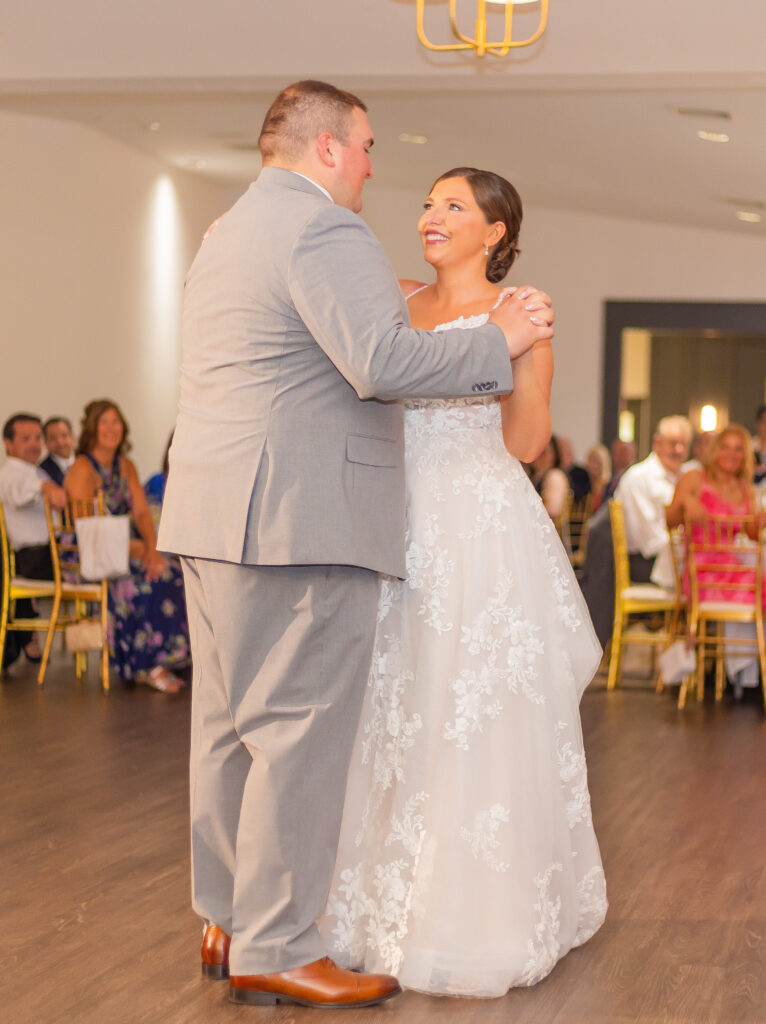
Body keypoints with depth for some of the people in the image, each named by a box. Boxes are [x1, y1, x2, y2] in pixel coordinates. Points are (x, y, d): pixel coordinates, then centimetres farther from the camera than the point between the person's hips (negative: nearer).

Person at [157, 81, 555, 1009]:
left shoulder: (229, 230, 22)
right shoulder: (323, 228, -11)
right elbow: (382, 363, -22)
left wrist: (384, 309, 30)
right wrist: (499, 340, -11)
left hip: (211, 514, 10)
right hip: (302, 518, -10)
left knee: (230, 724, 13)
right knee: (300, 731, -5)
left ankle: (227, 922, 22)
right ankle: (273, 949, -1)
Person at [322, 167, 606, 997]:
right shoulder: (397, 307, 14)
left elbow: (524, 444, -5)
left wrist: (527, 353, -19)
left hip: (482, 536, -5)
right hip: (400, 532, 5)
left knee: (478, 720, -3)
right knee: (393, 718, 7)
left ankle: (480, 917, 6)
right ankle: (391, 902, 20)